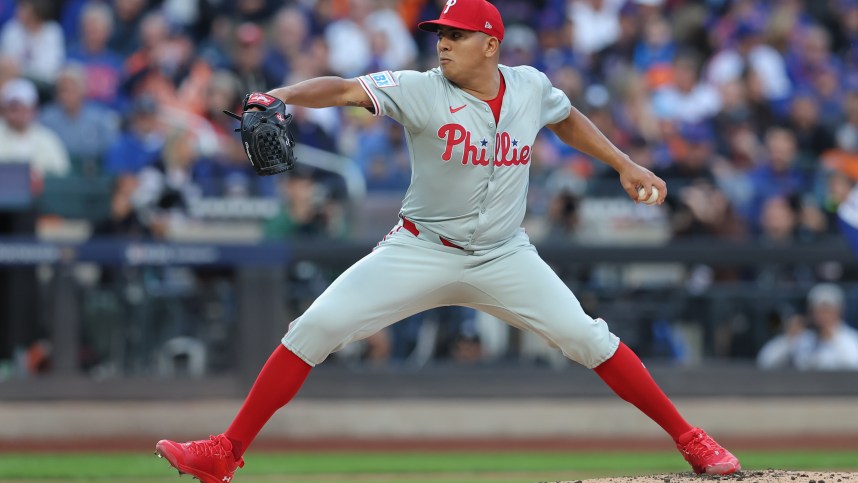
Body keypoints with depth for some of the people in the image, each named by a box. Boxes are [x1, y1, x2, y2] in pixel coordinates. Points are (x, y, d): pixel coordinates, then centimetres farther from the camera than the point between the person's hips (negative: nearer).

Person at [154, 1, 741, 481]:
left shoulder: (530, 87, -4)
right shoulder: (423, 91, -14)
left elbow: (567, 119, 20)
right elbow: (347, 89, -29)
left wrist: (624, 164, 11)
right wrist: (280, 96, -47)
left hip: (505, 258, 2)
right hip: (421, 252, -1)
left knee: (588, 338, -10)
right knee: (314, 330, -13)